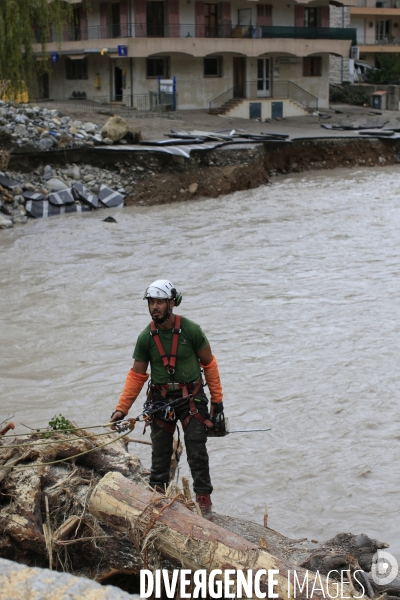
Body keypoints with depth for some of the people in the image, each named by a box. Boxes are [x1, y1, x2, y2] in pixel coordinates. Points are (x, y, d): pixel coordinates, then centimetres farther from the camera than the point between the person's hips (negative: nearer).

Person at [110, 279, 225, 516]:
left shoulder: (191, 330, -10)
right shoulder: (146, 337, -4)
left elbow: (209, 364, -1)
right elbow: (137, 375, 3)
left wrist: (217, 400, -1)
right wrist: (121, 408, -3)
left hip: (191, 398, -2)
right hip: (161, 400, 2)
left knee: (197, 450, -4)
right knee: (160, 452, 7)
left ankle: (204, 497, 8)